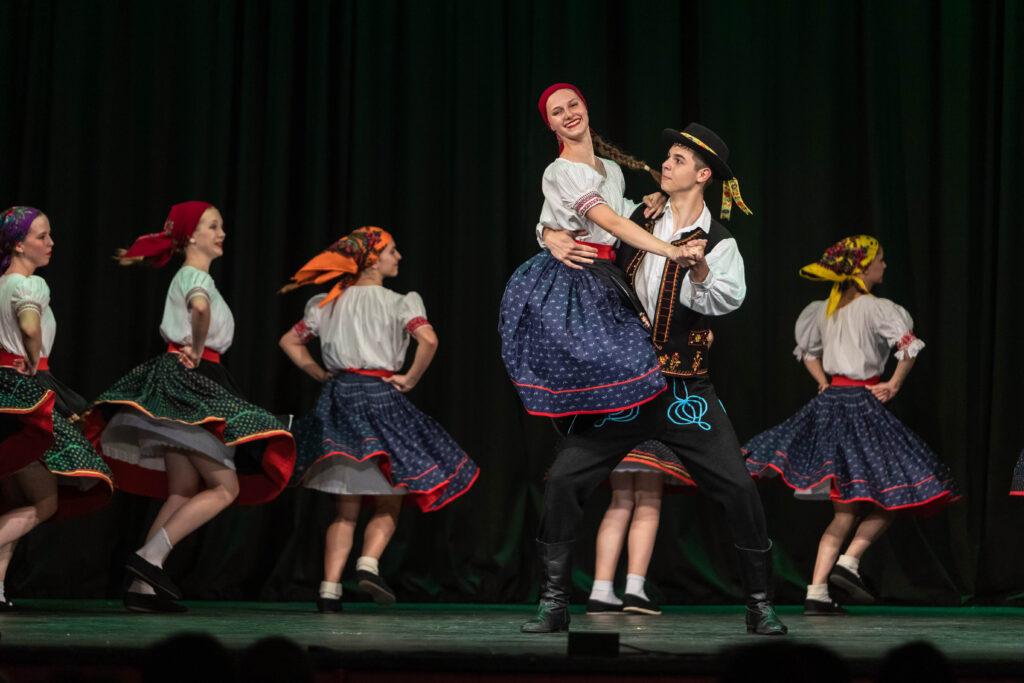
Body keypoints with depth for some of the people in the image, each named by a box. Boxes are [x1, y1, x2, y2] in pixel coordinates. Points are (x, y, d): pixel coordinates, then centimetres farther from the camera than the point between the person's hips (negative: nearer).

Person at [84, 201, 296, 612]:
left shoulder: (189, 277, 21)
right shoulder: (195, 276, -10)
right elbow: (200, 308, -33)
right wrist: (197, 351, -19)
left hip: (179, 391, 10)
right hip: (191, 382, -10)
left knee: (183, 493, 7)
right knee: (226, 487, -10)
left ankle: (143, 587, 1)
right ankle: (151, 556, -18)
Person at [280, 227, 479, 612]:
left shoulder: (329, 302, 11)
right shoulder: (398, 303, -5)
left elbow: (290, 342, 17)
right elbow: (428, 340, -21)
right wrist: (410, 379, -8)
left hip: (338, 394, 4)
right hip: (379, 397, -4)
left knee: (346, 510, 9)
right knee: (388, 504, 10)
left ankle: (330, 588, -3)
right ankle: (368, 563, -14)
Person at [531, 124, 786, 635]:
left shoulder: (719, 243, 1)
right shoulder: (634, 220, 9)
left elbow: (727, 299, -19)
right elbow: (558, 223, 15)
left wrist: (699, 268, -38)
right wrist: (553, 239, -8)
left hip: (684, 390, -2)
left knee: (739, 488, -9)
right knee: (563, 480, -9)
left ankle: (760, 605, 7)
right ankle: (553, 603, 1)